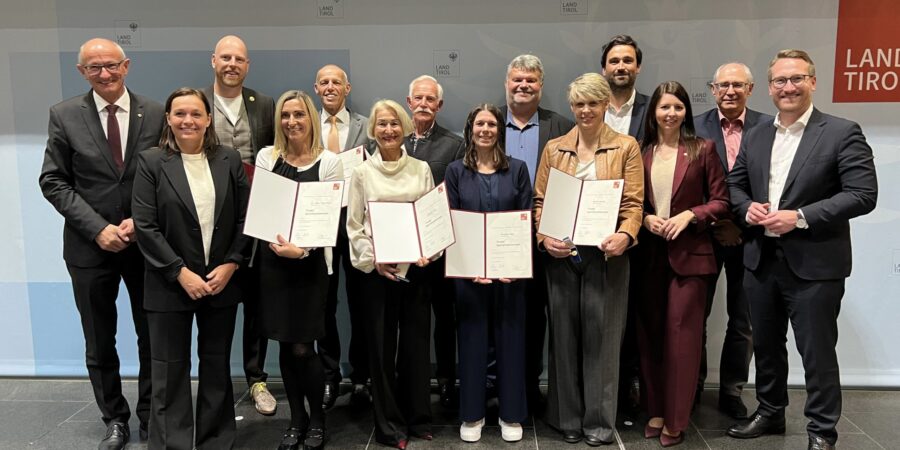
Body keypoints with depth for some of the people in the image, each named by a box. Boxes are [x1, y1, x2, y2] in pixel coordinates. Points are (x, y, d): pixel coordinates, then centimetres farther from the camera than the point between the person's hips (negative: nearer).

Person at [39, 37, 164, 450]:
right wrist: (98, 229, -13)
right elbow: (53, 182, -4)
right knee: (99, 343, 12)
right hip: (91, 246, 0)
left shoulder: (155, 114, -2)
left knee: (153, 337, 11)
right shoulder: (64, 115, -2)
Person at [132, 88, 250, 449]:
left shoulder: (229, 160, 4)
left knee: (217, 367, 12)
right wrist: (181, 273, -14)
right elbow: (145, 226, -8)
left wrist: (231, 264, -8)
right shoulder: (151, 162, -3)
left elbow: (246, 217, 3)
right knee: (170, 372, 5)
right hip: (170, 284, -2)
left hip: (222, 281, 2)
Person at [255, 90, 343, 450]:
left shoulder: (329, 162, -3)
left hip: (311, 261, -3)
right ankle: (296, 419, 26)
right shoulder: (267, 157, 6)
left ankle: (317, 419, 20)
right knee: (285, 346, 9)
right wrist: (274, 241, -10)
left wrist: (302, 249, -18)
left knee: (303, 348, -3)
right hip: (273, 259, 3)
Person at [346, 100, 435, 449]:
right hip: (377, 270, -1)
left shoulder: (421, 169, 6)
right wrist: (373, 260, -11)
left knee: (416, 342, 7)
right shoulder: (362, 172, 3)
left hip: (416, 267, 1)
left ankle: (417, 418, 22)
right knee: (382, 346, 4)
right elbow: (354, 226, 1)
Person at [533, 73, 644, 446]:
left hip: (605, 254, -2)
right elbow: (540, 200, 7)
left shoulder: (626, 147, 5)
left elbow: (633, 203, -2)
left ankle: (600, 422, 14)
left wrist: (625, 236, -21)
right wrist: (544, 237, -10)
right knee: (564, 334, 8)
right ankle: (568, 418, 20)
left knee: (601, 334, 1)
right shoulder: (554, 148, 11)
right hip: (561, 253, 2)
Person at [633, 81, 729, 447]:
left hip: (690, 253, -3)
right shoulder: (642, 153, 6)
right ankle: (655, 411, 22)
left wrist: (688, 216, -15)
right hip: (649, 253, 3)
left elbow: (721, 201, -1)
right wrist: (646, 219, -8)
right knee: (649, 333, 8)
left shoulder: (702, 149, -1)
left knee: (681, 334, 0)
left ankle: (676, 420, 11)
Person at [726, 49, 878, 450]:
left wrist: (801, 217, -20)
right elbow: (733, 184, 16)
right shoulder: (755, 136, 10)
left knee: (817, 351, 5)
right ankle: (770, 413, 36)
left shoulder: (842, 133, -7)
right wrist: (747, 208, -6)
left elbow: (863, 194, -13)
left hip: (814, 264, -5)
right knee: (765, 344, 17)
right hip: (761, 260, 5)